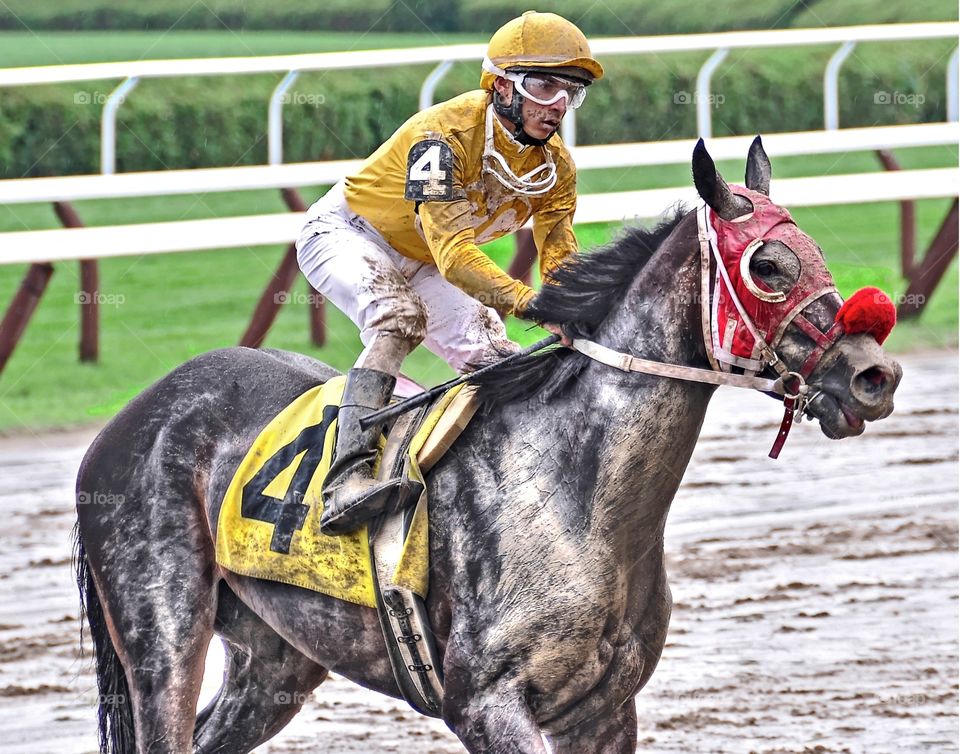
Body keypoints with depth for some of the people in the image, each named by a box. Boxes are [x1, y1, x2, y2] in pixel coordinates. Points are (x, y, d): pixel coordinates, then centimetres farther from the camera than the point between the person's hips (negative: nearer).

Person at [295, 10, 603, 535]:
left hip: (418, 266, 8)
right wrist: (527, 302, -54)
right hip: (344, 233, -8)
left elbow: (561, 262, -14)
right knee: (400, 315, -35)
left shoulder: (554, 166, -11)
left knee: (496, 363, -5)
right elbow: (452, 253, -41)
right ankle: (347, 477, -49)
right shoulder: (447, 132, -34)